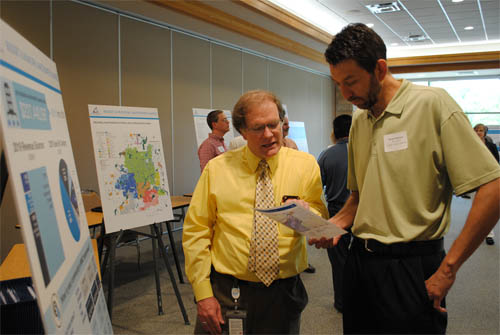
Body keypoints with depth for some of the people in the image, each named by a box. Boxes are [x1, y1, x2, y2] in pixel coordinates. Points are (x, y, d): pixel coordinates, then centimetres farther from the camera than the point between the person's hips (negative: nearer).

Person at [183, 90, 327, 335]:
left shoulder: (305, 165, 0)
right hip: (224, 290, 0)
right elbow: (195, 232, -2)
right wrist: (203, 294, -8)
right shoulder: (217, 169, -1)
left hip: (283, 292, 1)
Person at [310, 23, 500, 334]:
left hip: (412, 266, -6)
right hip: (360, 259, 6)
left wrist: (447, 269, -16)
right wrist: (335, 224, 0)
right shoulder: (359, 121, 9)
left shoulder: (432, 104, -11)